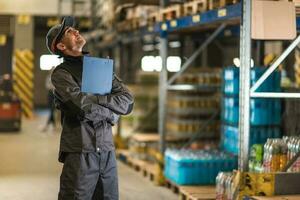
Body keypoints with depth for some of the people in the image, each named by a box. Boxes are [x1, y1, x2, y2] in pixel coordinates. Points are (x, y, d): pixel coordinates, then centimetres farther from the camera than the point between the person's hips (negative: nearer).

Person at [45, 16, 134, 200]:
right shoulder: (61, 73, -2)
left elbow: (127, 102, 4)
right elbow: (83, 106, -18)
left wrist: (95, 98, -9)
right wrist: (110, 113, -4)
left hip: (107, 151, 5)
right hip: (80, 152, -5)